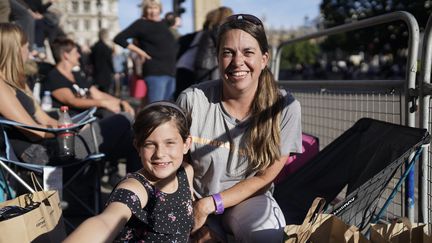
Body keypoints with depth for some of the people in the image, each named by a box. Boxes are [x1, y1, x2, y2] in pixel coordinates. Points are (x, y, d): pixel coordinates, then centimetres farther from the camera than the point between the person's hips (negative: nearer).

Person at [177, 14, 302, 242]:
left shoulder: (285, 107, -13)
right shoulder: (192, 100, -15)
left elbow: (264, 177, -8)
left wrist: (208, 206, -16)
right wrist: (192, 216, -14)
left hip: (247, 198, 0)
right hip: (195, 199, 0)